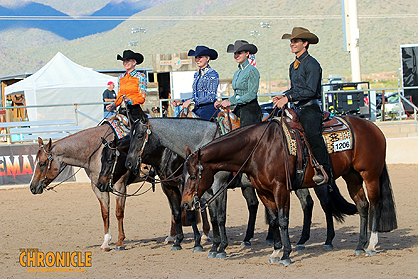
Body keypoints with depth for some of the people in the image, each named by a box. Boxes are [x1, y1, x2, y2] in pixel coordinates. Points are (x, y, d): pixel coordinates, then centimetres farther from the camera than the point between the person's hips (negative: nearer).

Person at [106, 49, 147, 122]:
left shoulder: (140, 77, 0)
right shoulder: (121, 77, 16)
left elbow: (142, 98, -5)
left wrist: (129, 101, -21)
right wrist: (113, 105, 0)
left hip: (135, 110, -5)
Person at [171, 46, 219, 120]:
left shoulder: (213, 74, -4)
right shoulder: (196, 75, 19)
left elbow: (211, 97, -13)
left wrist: (191, 101, -18)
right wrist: (181, 102, 10)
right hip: (197, 110, 7)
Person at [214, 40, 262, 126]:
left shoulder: (252, 71, -6)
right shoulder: (237, 73, 19)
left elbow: (252, 94, -16)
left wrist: (231, 102, -19)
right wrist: (222, 103, 7)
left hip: (250, 109, -8)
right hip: (238, 109, 8)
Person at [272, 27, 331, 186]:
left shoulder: (312, 64, -8)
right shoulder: (293, 66, 20)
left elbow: (310, 90, -16)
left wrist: (288, 98, -20)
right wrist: (283, 96, 6)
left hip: (310, 109, -10)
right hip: (297, 109, 10)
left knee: (312, 134, -32)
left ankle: (324, 171, -35)